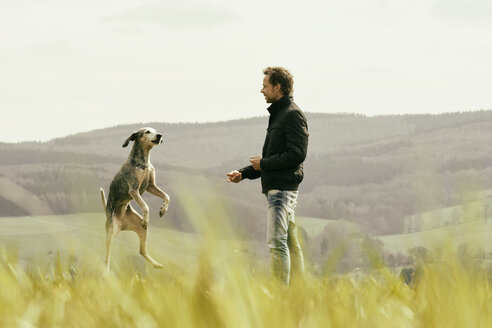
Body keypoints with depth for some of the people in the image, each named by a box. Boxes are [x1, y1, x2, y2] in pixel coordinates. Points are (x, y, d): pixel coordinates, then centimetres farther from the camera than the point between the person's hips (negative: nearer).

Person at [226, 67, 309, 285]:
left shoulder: (293, 115, -10)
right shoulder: (278, 115, 21)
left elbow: (297, 154, -19)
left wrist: (263, 163, -12)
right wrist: (244, 173, 15)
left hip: (283, 188, -10)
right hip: (275, 187, 10)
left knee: (276, 242, -14)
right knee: (290, 243, 10)